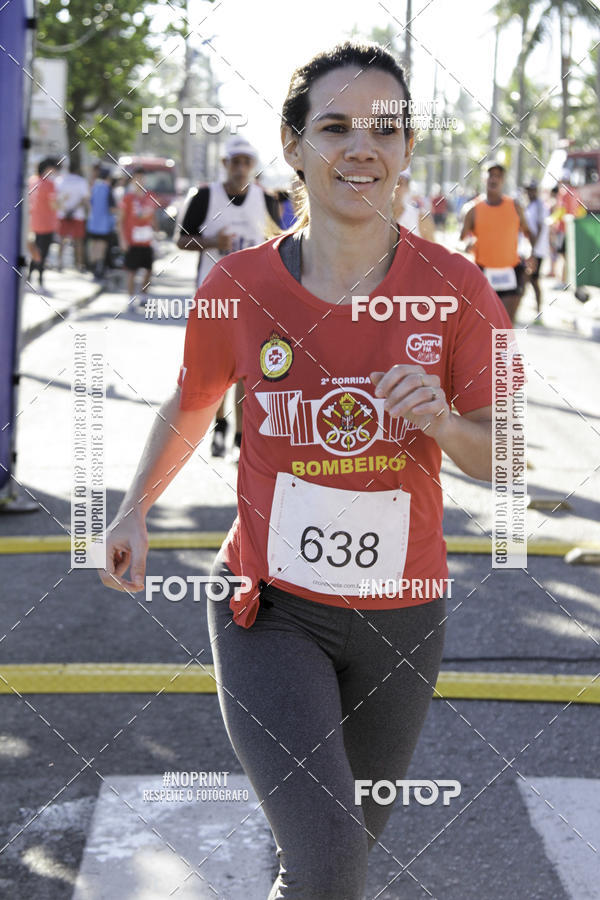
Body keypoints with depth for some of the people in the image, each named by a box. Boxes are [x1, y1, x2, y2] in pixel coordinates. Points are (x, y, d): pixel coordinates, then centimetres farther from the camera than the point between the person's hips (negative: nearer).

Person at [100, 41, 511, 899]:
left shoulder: (454, 287, -9)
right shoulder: (238, 284, -10)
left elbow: (498, 456, -3)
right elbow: (192, 402, 10)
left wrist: (446, 423, -23)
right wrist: (135, 510, 13)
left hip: (401, 615, 2)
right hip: (271, 607, -2)